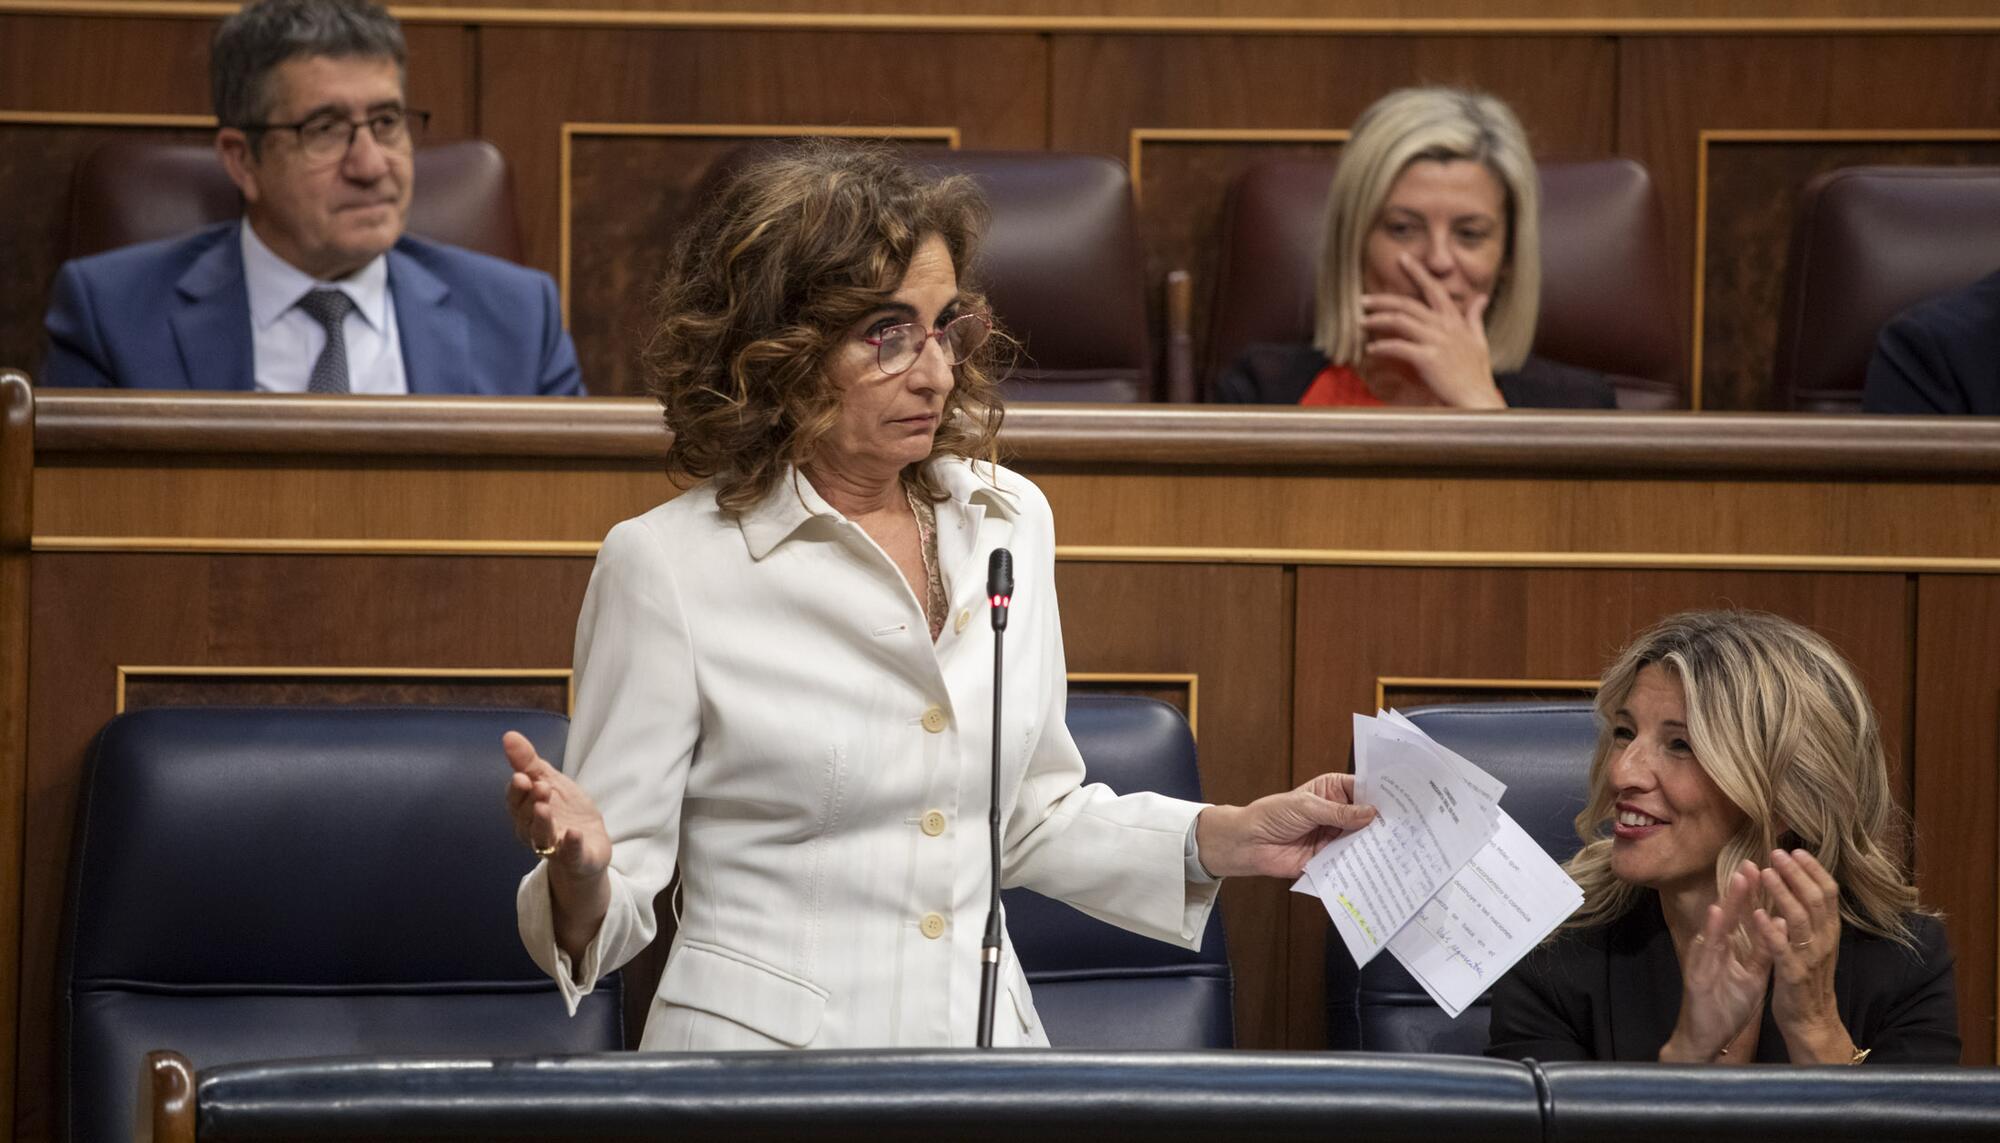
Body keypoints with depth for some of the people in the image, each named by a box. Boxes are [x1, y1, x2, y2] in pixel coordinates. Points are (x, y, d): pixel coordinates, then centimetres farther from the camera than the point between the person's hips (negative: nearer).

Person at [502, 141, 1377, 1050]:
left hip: (984, 1040, 3)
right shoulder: (665, 566, -7)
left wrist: (1237, 839, 10)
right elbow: (617, 898, -4)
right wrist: (581, 869, -26)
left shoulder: (1007, 522, 9)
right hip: (764, 1047, -3)